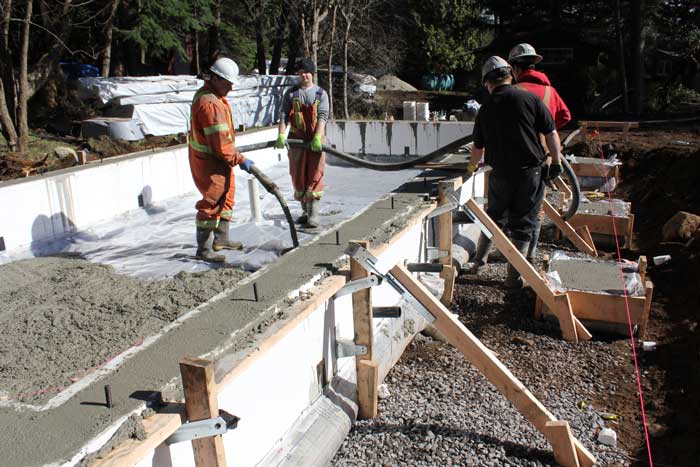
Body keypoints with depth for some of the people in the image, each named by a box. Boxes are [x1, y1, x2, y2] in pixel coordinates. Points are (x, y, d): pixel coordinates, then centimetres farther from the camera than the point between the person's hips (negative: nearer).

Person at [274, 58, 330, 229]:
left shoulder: (321, 94, 4)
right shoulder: (291, 93, 9)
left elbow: (322, 117, -8)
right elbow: (284, 115, 0)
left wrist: (317, 137, -23)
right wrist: (281, 135, -17)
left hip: (315, 140, -2)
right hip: (296, 139, 3)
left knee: (315, 177, -7)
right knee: (298, 177, 7)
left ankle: (314, 213, -7)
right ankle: (305, 210, 21)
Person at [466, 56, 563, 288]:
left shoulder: (485, 109, 3)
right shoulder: (530, 99, -6)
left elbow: (478, 147, 13)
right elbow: (551, 134, -4)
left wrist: (472, 166, 33)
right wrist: (556, 162, 9)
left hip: (500, 174, 2)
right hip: (530, 173, -2)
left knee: (493, 217, 23)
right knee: (522, 225, 8)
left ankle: (478, 262, 30)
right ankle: (513, 277, 12)